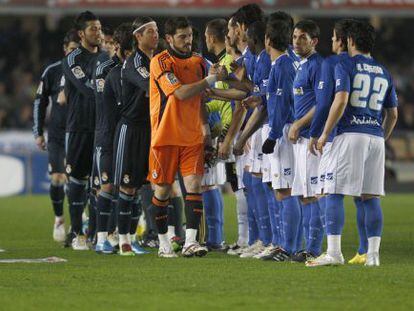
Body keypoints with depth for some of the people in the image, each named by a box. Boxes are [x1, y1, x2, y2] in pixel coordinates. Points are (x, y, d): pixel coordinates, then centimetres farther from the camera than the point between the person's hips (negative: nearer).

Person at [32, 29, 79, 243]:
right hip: (57, 135, -1)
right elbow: (40, 102, 8)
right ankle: (59, 219, 11)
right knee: (57, 178, -10)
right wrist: (38, 132, 5)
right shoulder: (53, 71, 1)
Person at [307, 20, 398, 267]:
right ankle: (373, 254, 4)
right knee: (371, 196, 8)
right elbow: (393, 114, 19)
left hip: (351, 134, -6)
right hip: (376, 136, 6)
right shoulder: (384, 73, 18)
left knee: (335, 193, -5)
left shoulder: (345, 66, -1)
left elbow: (341, 100, -14)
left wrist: (325, 134, -9)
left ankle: (334, 252, -12)